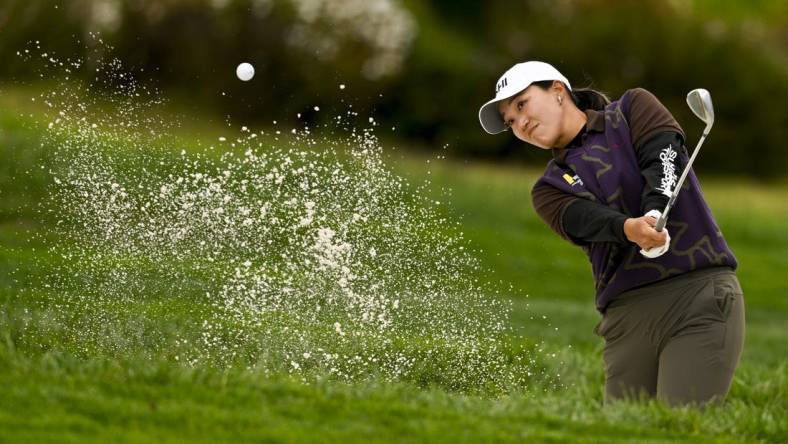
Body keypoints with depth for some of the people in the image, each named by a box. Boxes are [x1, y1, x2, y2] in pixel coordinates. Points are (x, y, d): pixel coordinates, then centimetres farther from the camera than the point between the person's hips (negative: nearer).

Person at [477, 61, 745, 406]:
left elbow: (662, 156, -8)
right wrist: (630, 229, -30)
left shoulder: (634, 108, 12)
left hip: (699, 291, -4)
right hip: (626, 316, 4)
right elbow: (586, 220, -7)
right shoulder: (549, 190, 15)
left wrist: (654, 215, -28)